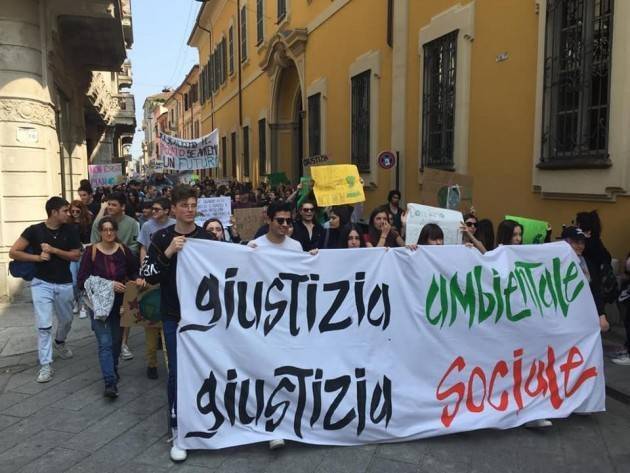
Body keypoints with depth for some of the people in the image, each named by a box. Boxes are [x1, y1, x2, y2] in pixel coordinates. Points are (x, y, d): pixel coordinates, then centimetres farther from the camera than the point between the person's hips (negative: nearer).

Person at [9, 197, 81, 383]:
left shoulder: (71, 230, -4)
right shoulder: (34, 230, -10)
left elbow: (76, 256, -5)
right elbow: (13, 252, -7)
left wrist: (54, 250, -17)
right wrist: (37, 257, -17)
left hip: (64, 284, 3)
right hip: (42, 283, -3)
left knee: (66, 320, 18)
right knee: (44, 325, -6)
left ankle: (60, 342, 49)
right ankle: (45, 365, 2)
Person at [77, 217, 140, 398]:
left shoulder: (124, 250, -1)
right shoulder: (91, 251, -9)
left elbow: (134, 272, 14)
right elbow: (82, 281, -12)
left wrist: (136, 281, -9)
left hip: (119, 303, 3)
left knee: (116, 340, 16)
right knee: (105, 343, -11)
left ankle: (113, 371, 40)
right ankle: (110, 383, -9)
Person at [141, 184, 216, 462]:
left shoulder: (207, 237, 2)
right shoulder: (162, 238, -3)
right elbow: (147, 276, -9)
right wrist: (168, 252, -23)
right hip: (174, 316, -2)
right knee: (177, 372, -1)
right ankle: (178, 430, 12)